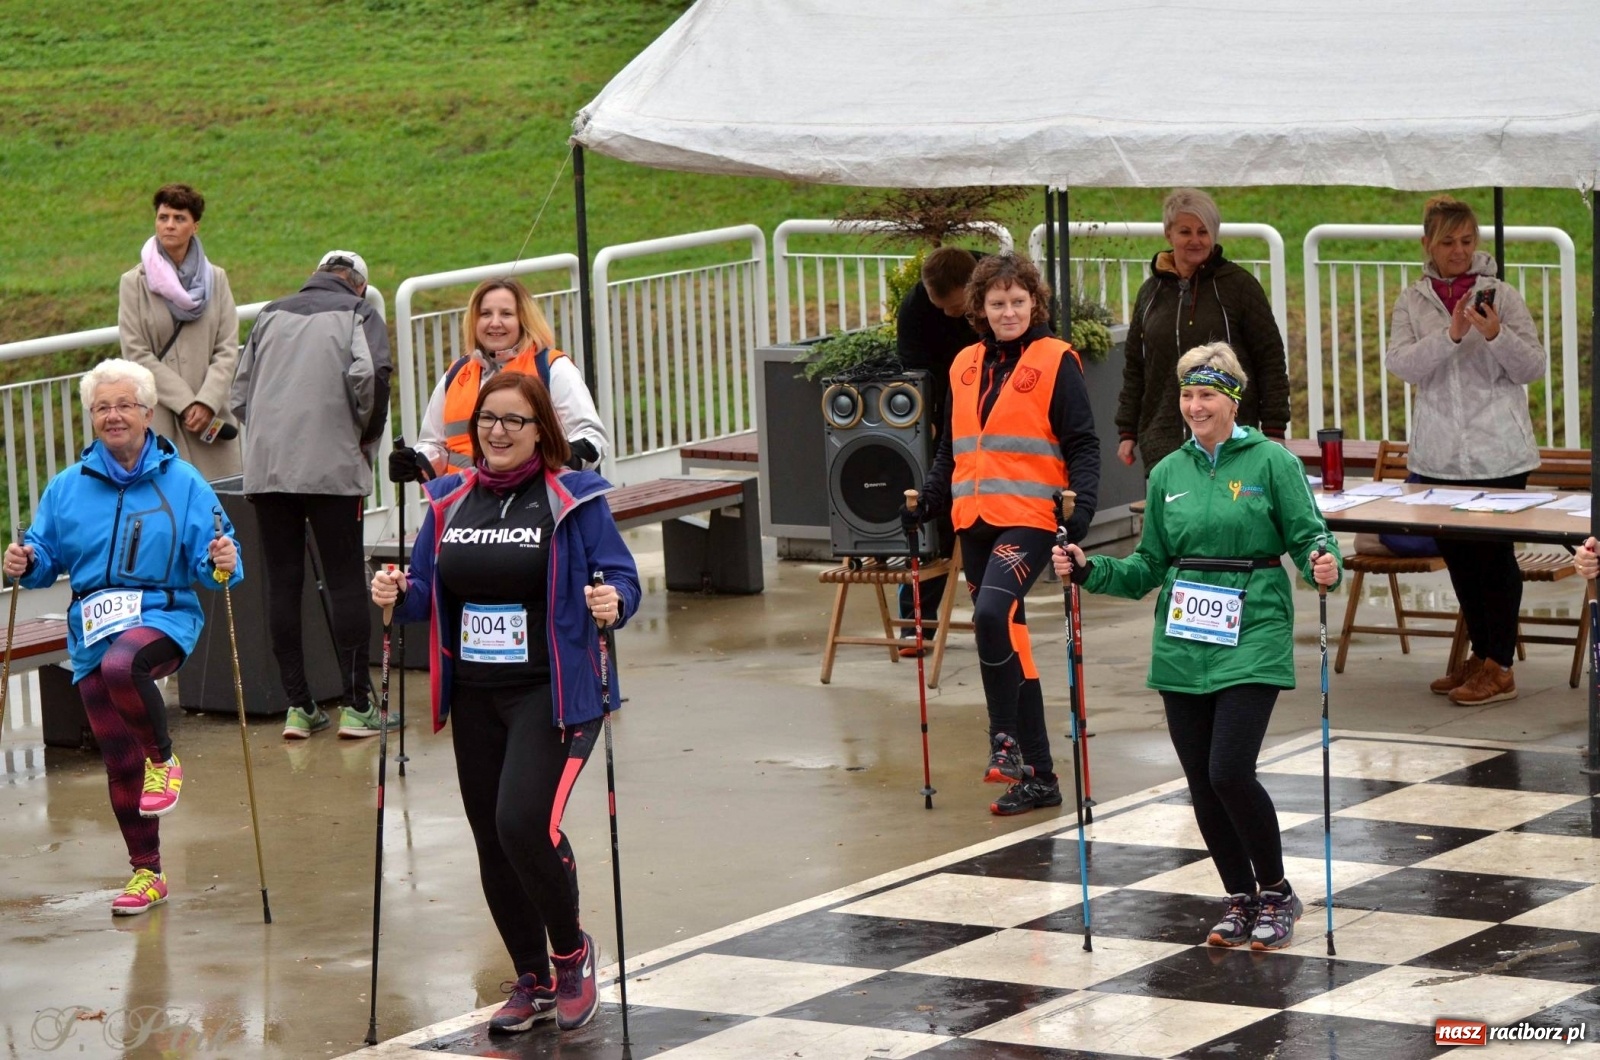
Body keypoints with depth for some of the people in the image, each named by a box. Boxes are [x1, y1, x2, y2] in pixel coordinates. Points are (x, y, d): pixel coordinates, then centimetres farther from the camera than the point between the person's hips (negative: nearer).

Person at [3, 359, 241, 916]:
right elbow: (47, 555, 11)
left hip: (162, 616, -4)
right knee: (118, 760, 6)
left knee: (121, 667, -39)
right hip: (92, 630, 4)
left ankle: (163, 758, -11)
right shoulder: (68, 488, 9)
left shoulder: (183, 484, 1)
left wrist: (221, 564, -23)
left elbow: (210, 563, -1)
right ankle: (146, 873, 21)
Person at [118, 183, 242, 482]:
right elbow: (136, 354, -1)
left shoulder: (215, 279, 13)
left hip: (211, 416, 3)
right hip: (159, 420, -2)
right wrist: (185, 403, -8)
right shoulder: (134, 283, 4)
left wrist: (206, 402, -9)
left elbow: (227, 350, 6)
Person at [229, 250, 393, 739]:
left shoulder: (272, 314, 19)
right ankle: (356, 706, 0)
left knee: (282, 583, 6)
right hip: (332, 466, -4)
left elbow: (240, 391, 16)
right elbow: (368, 375, -12)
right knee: (346, 582, 1)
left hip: (265, 468, 4)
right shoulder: (360, 314, 5)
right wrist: (367, 435, 2)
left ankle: (297, 706, 7)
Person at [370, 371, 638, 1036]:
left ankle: (572, 953, 5)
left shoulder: (574, 499, -6)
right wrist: (397, 595, -9)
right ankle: (532, 982, 25)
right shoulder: (450, 501, 9)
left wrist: (612, 603, -28)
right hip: (474, 698, 6)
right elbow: (427, 592, 12)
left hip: (551, 694, -6)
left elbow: (621, 578, -7)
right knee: (491, 841, 9)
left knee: (523, 823, -20)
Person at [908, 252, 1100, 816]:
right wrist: (926, 501, 9)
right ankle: (1036, 775, 16)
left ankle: (1006, 738, -17)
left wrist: (1081, 502, -17)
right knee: (1008, 640, 9)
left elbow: (1082, 444, -3)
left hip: (1029, 516, -7)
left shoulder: (1055, 361, -2)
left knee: (993, 612, -28)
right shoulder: (965, 366, 15)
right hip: (975, 520, 7)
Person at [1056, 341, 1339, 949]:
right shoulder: (1168, 474, 11)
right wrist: (1089, 571, 1)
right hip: (1182, 647, 5)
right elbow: (1149, 568, 15)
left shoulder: (1271, 462, -3)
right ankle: (1240, 899, 22)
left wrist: (1323, 564, -26)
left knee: (1230, 772, -14)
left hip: (1251, 639, -5)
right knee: (1201, 783, 6)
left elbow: (1308, 536, -4)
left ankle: (1277, 893, 6)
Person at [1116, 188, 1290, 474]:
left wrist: (1274, 431, -4)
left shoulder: (1239, 285, 1)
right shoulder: (1151, 292, 13)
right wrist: (1127, 432, 14)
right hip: (1164, 445, 3)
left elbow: (1271, 361, 1)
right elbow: (1134, 367, 19)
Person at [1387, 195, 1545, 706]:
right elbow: (1400, 363, -9)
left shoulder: (1501, 295, -1)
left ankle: (1500, 667, 3)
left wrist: (1496, 334, -21)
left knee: (1495, 554, -2)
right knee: (1457, 555, 11)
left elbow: (1534, 367, -4)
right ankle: (1481, 654, 25)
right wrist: (1451, 335, -23)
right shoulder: (1412, 302, 6)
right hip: (1439, 452, 3)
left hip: (1497, 452, -3)